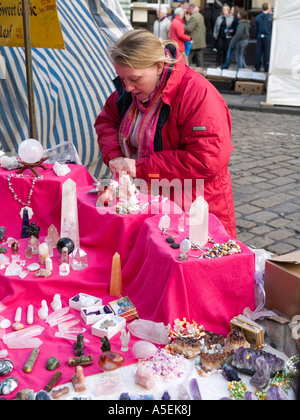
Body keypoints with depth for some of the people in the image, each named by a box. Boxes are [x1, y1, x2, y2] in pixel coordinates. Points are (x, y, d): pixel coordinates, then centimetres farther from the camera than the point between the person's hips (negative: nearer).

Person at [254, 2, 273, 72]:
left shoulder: (258, 17, 2)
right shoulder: (271, 17, -8)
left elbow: (255, 28, 7)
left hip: (260, 37, 3)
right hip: (268, 37, -3)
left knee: (258, 53, 8)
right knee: (267, 53, 2)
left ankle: (257, 67, 12)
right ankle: (266, 68, 4)